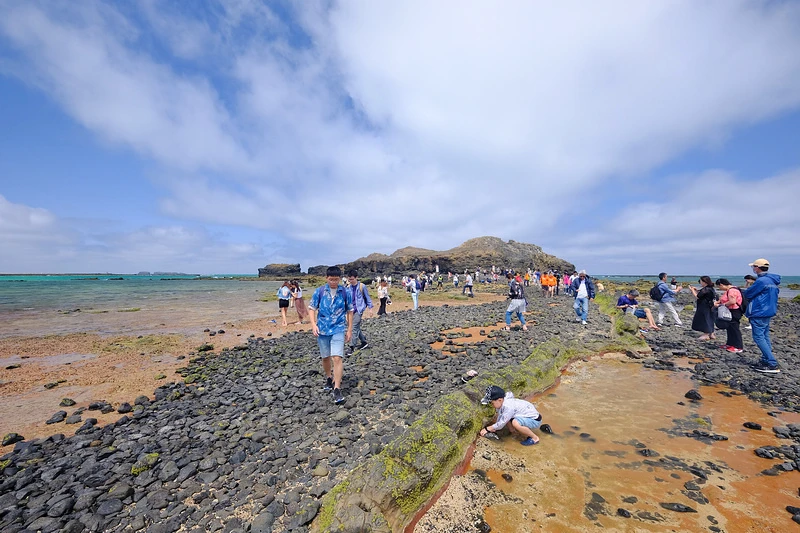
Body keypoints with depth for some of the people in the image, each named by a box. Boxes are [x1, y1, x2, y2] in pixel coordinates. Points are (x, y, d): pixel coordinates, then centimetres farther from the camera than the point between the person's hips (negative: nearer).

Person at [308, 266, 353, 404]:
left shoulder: (345, 293, -2)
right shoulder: (319, 292, -2)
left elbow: (350, 311, 5)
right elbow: (312, 308, 3)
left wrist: (349, 329, 5)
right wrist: (313, 324, -11)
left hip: (338, 329, -2)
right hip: (322, 329, 2)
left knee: (337, 358, -12)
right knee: (325, 357, 15)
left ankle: (337, 389, -4)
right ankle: (329, 379, 40)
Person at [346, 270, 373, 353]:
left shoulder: (362, 286, -6)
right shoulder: (348, 287, 6)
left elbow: (367, 297, 1)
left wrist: (370, 307, 2)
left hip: (359, 309, -5)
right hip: (352, 309, 6)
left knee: (355, 327, -11)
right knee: (357, 327, 12)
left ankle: (352, 346, -5)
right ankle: (364, 342, 29)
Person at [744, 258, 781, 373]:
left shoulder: (761, 281, -19)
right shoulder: (772, 280, 13)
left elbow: (747, 294, -12)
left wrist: (747, 289, 7)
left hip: (759, 313, -10)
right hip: (768, 312, 10)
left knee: (759, 337, -7)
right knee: (764, 337, 14)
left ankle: (773, 365, -7)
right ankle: (766, 361, 19)